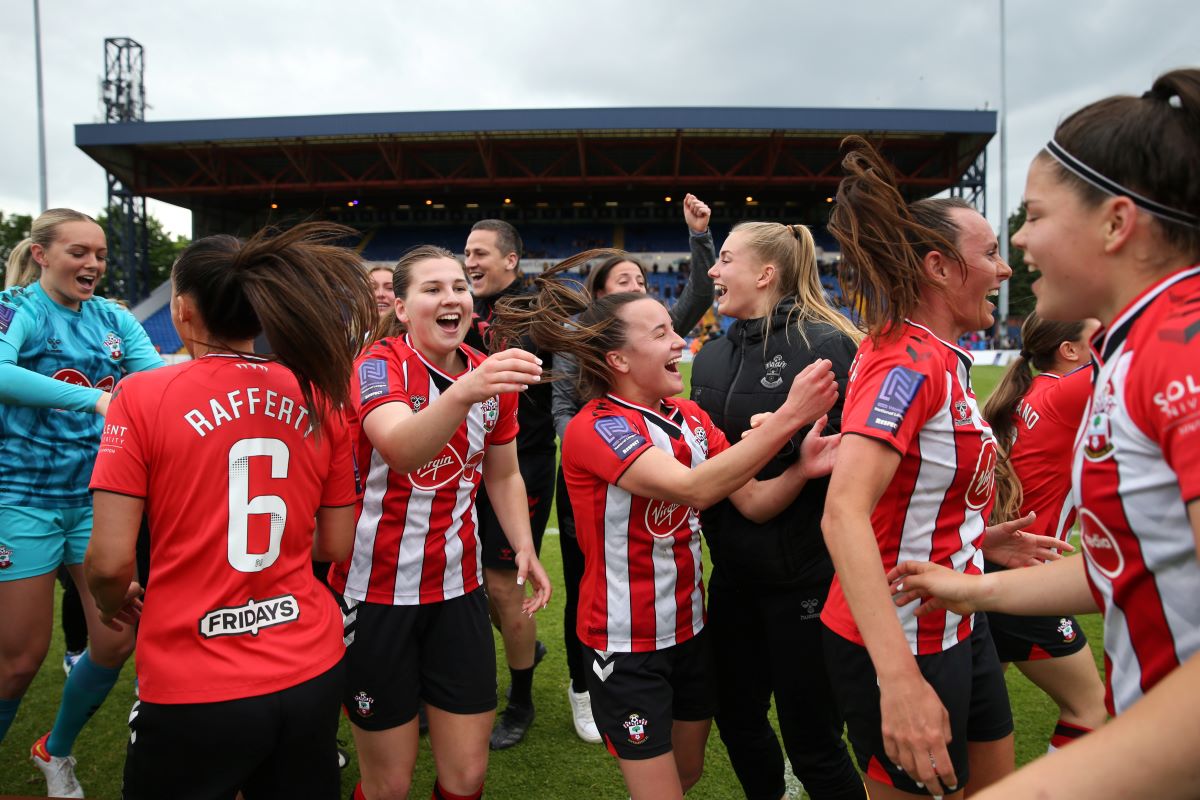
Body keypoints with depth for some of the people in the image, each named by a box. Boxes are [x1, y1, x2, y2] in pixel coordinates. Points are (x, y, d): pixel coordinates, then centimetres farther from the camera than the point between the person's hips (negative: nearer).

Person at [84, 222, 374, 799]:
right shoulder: (319, 396, -1)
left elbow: (110, 563, -12)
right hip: (310, 671, 4)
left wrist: (113, 602, 10)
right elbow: (337, 547, 4)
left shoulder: (143, 394, -11)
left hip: (192, 687, -3)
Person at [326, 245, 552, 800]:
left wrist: (524, 548, -1)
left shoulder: (493, 376, 1)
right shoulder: (379, 366, -14)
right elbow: (400, 449, -36)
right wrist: (462, 392, -53)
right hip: (377, 590, -4)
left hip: (458, 588, 4)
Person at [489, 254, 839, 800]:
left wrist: (801, 469, -24)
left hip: (689, 629, 7)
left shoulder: (691, 416, 1)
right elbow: (693, 488, -35)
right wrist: (788, 417, -37)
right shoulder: (593, 430, -21)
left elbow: (754, 502, -4)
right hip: (627, 645, -7)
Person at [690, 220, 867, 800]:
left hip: (806, 573, -7)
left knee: (811, 740, 6)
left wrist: (788, 440, -29)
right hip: (733, 569, 7)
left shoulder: (825, 343, -12)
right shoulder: (712, 356, 9)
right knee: (736, 717, 20)